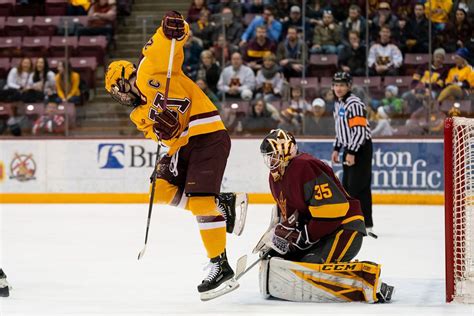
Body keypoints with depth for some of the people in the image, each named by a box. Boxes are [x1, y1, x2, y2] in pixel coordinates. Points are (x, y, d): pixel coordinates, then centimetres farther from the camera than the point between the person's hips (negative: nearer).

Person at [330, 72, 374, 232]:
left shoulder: (354, 104, -18)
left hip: (361, 148, -10)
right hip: (349, 148, 10)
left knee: (358, 186, -12)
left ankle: (365, 224, -10)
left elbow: (360, 130, -23)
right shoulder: (338, 103, 13)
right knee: (347, 185, 14)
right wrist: (337, 149, 19)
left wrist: (352, 152, -25)